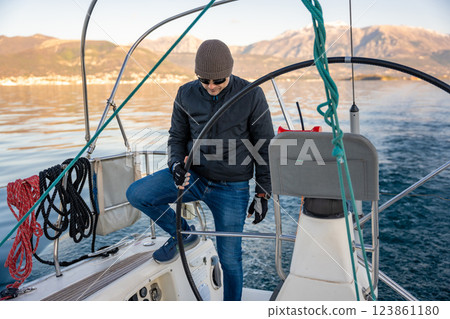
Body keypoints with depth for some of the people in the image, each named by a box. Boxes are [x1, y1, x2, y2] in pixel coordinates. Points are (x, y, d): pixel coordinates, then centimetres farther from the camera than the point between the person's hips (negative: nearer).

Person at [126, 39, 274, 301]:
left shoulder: (251, 95, -11)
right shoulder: (187, 94, -3)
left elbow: (265, 147, -5)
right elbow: (177, 137, 8)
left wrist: (263, 193, -6)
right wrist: (176, 164, -13)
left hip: (231, 188, -3)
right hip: (194, 176, 3)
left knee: (230, 256, 5)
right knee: (137, 194, -14)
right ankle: (183, 234, 11)